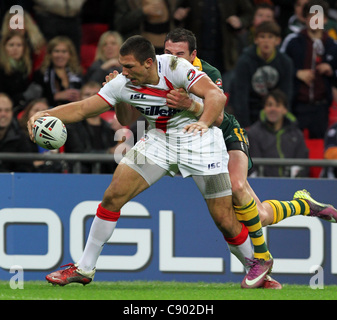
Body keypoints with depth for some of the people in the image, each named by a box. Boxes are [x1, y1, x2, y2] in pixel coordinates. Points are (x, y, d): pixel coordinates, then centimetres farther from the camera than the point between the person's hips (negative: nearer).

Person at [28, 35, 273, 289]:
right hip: (159, 139, 5)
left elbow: (216, 95, -31)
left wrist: (203, 122, -50)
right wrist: (45, 114, -16)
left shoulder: (175, 68, -25)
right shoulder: (123, 84, -10)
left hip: (199, 139, -5)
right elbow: (82, 108, -2)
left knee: (224, 218, -7)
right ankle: (84, 269, 2)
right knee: (113, 196, -8)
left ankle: (259, 262, 22)